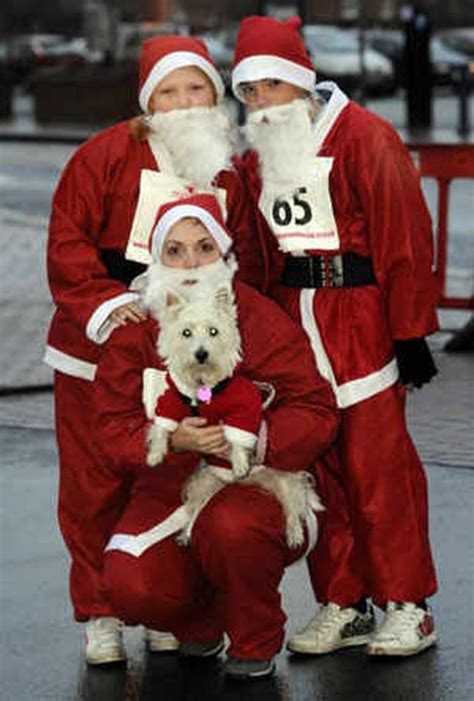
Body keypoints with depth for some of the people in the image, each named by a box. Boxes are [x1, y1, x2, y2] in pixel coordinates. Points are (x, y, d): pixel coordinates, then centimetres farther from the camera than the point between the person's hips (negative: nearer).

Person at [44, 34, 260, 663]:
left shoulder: (228, 173, 7)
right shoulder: (109, 153, -6)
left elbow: (241, 265, 12)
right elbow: (67, 241, -10)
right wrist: (105, 304, -23)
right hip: (97, 355, -3)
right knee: (95, 486, 3)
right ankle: (99, 615, 15)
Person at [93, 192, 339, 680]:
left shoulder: (264, 322, -7)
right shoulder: (133, 332, 1)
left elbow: (317, 412, -8)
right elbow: (113, 429, -2)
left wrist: (254, 440, -27)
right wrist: (172, 440, -23)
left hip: (257, 484, -2)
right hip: (169, 489, 3)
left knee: (231, 526, -39)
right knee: (128, 587, -25)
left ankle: (256, 644, -7)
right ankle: (199, 622, 14)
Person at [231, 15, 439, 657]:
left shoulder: (363, 138, -8)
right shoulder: (256, 158, 13)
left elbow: (404, 237, -10)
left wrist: (410, 331, -11)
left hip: (361, 325, -6)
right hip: (294, 326, 6)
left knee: (376, 469, -5)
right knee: (316, 466, 7)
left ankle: (406, 608, 5)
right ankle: (342, 605, 16)